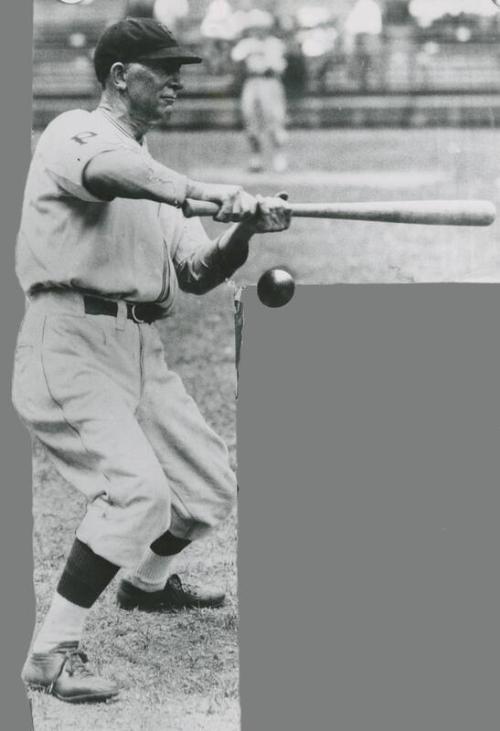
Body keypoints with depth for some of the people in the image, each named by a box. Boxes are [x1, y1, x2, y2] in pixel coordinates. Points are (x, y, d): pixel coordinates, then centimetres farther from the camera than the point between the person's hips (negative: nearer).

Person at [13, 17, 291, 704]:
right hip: (72, 343, -9)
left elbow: (196, 275, 14)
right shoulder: (73, 133, -5)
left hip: (142, 351, 9)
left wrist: (242, 232, -6)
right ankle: (52, 652, -18)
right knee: (137, 490, -24)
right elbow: (110, 172, -31)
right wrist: (207, 193, -42)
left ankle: (147, 582, 45)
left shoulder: (159, 178, 21)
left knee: (210, 487, 16)